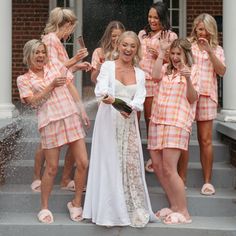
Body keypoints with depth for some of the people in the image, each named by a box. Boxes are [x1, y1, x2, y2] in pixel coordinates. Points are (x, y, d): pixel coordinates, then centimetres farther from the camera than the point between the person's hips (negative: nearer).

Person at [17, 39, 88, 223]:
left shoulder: (55, 67, 13)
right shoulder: (23, 79, 6)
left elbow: (71, 87, 13)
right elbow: (33, 101, -7)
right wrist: (51, 86, -13)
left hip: (71, 117, 3)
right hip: (50, 122, -3)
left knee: (83, 163, -1)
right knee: (52, 168, 0)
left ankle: (76, 203, 17)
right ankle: (44, 207, 19)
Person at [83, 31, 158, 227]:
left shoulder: (139, 74, 11)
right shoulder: (108, 66, 1)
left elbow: (139, 100, -1)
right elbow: (100, 88, -17)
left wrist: (129, 106, -23)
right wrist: (105, 97, -40)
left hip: (129, 122, 3)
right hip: (108, 121, -3)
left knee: (131, 165, 0)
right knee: (109, 164, -2)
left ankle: (134, 210, 7)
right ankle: (110, 211, 6)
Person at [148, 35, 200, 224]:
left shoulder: (192, 72, 4)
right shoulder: (167, 69, 16)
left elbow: (193, 98, -3)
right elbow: (155, 75, -6)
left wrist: (188, 79, -19)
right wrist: (162, 51, -2)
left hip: (177, 122, -6)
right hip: (158, 120, 6)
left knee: (169, 168, -14)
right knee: (157, 165, 6)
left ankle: (184, 212, -6)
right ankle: (174, 206, 19)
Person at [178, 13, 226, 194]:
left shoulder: (217, 49, 13)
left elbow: (222, 71, -1)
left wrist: (209, 51, -9)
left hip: (207, 96, 1)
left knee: (206, 140, 1)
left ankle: (207, 181, 7)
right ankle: (181, 179, 7)